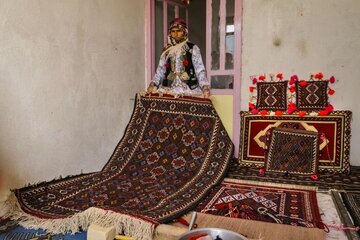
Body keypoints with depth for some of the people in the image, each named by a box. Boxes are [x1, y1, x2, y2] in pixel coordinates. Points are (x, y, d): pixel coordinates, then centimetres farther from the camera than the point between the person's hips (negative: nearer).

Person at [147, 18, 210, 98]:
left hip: (190, 89, -3)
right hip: (168, 89, 3)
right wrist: (153, 84, -5)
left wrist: (205, 87, -21)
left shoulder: (193, 49, 4)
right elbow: (160, 70, 14)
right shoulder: (166, 51, 15)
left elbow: (200, 70, -4)